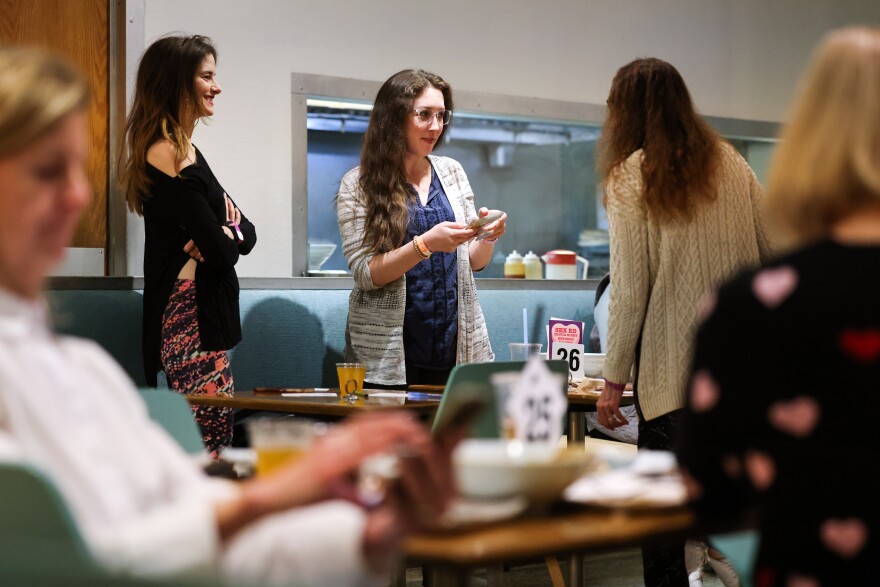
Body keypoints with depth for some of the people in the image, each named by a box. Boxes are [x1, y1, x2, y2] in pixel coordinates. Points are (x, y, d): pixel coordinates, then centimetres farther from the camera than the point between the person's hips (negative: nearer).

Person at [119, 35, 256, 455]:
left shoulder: (182, 149, 19)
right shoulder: (170, 156, -13)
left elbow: (246, 234, 13)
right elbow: (224, 251, -17)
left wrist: (224, 235, -9)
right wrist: (229, 237, 5)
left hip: (201, 317, 10)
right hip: (192, 318, -10)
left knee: (198, 449, 11)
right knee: (211, 445, -12)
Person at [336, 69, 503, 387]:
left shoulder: (452, 172, 9)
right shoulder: (358, 185, -4)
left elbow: (474, 262, 12)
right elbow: (365, 273, -11)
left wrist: (487, 237, -10)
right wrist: (425, 245, -24)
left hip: (456, 346, 4)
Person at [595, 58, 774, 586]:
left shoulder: (630, 176, -4)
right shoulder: (734, 166, 8)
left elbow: (630, 290, -9)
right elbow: (776, 259, 9)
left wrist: (614, 378, -5)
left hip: (672, 367, -4)